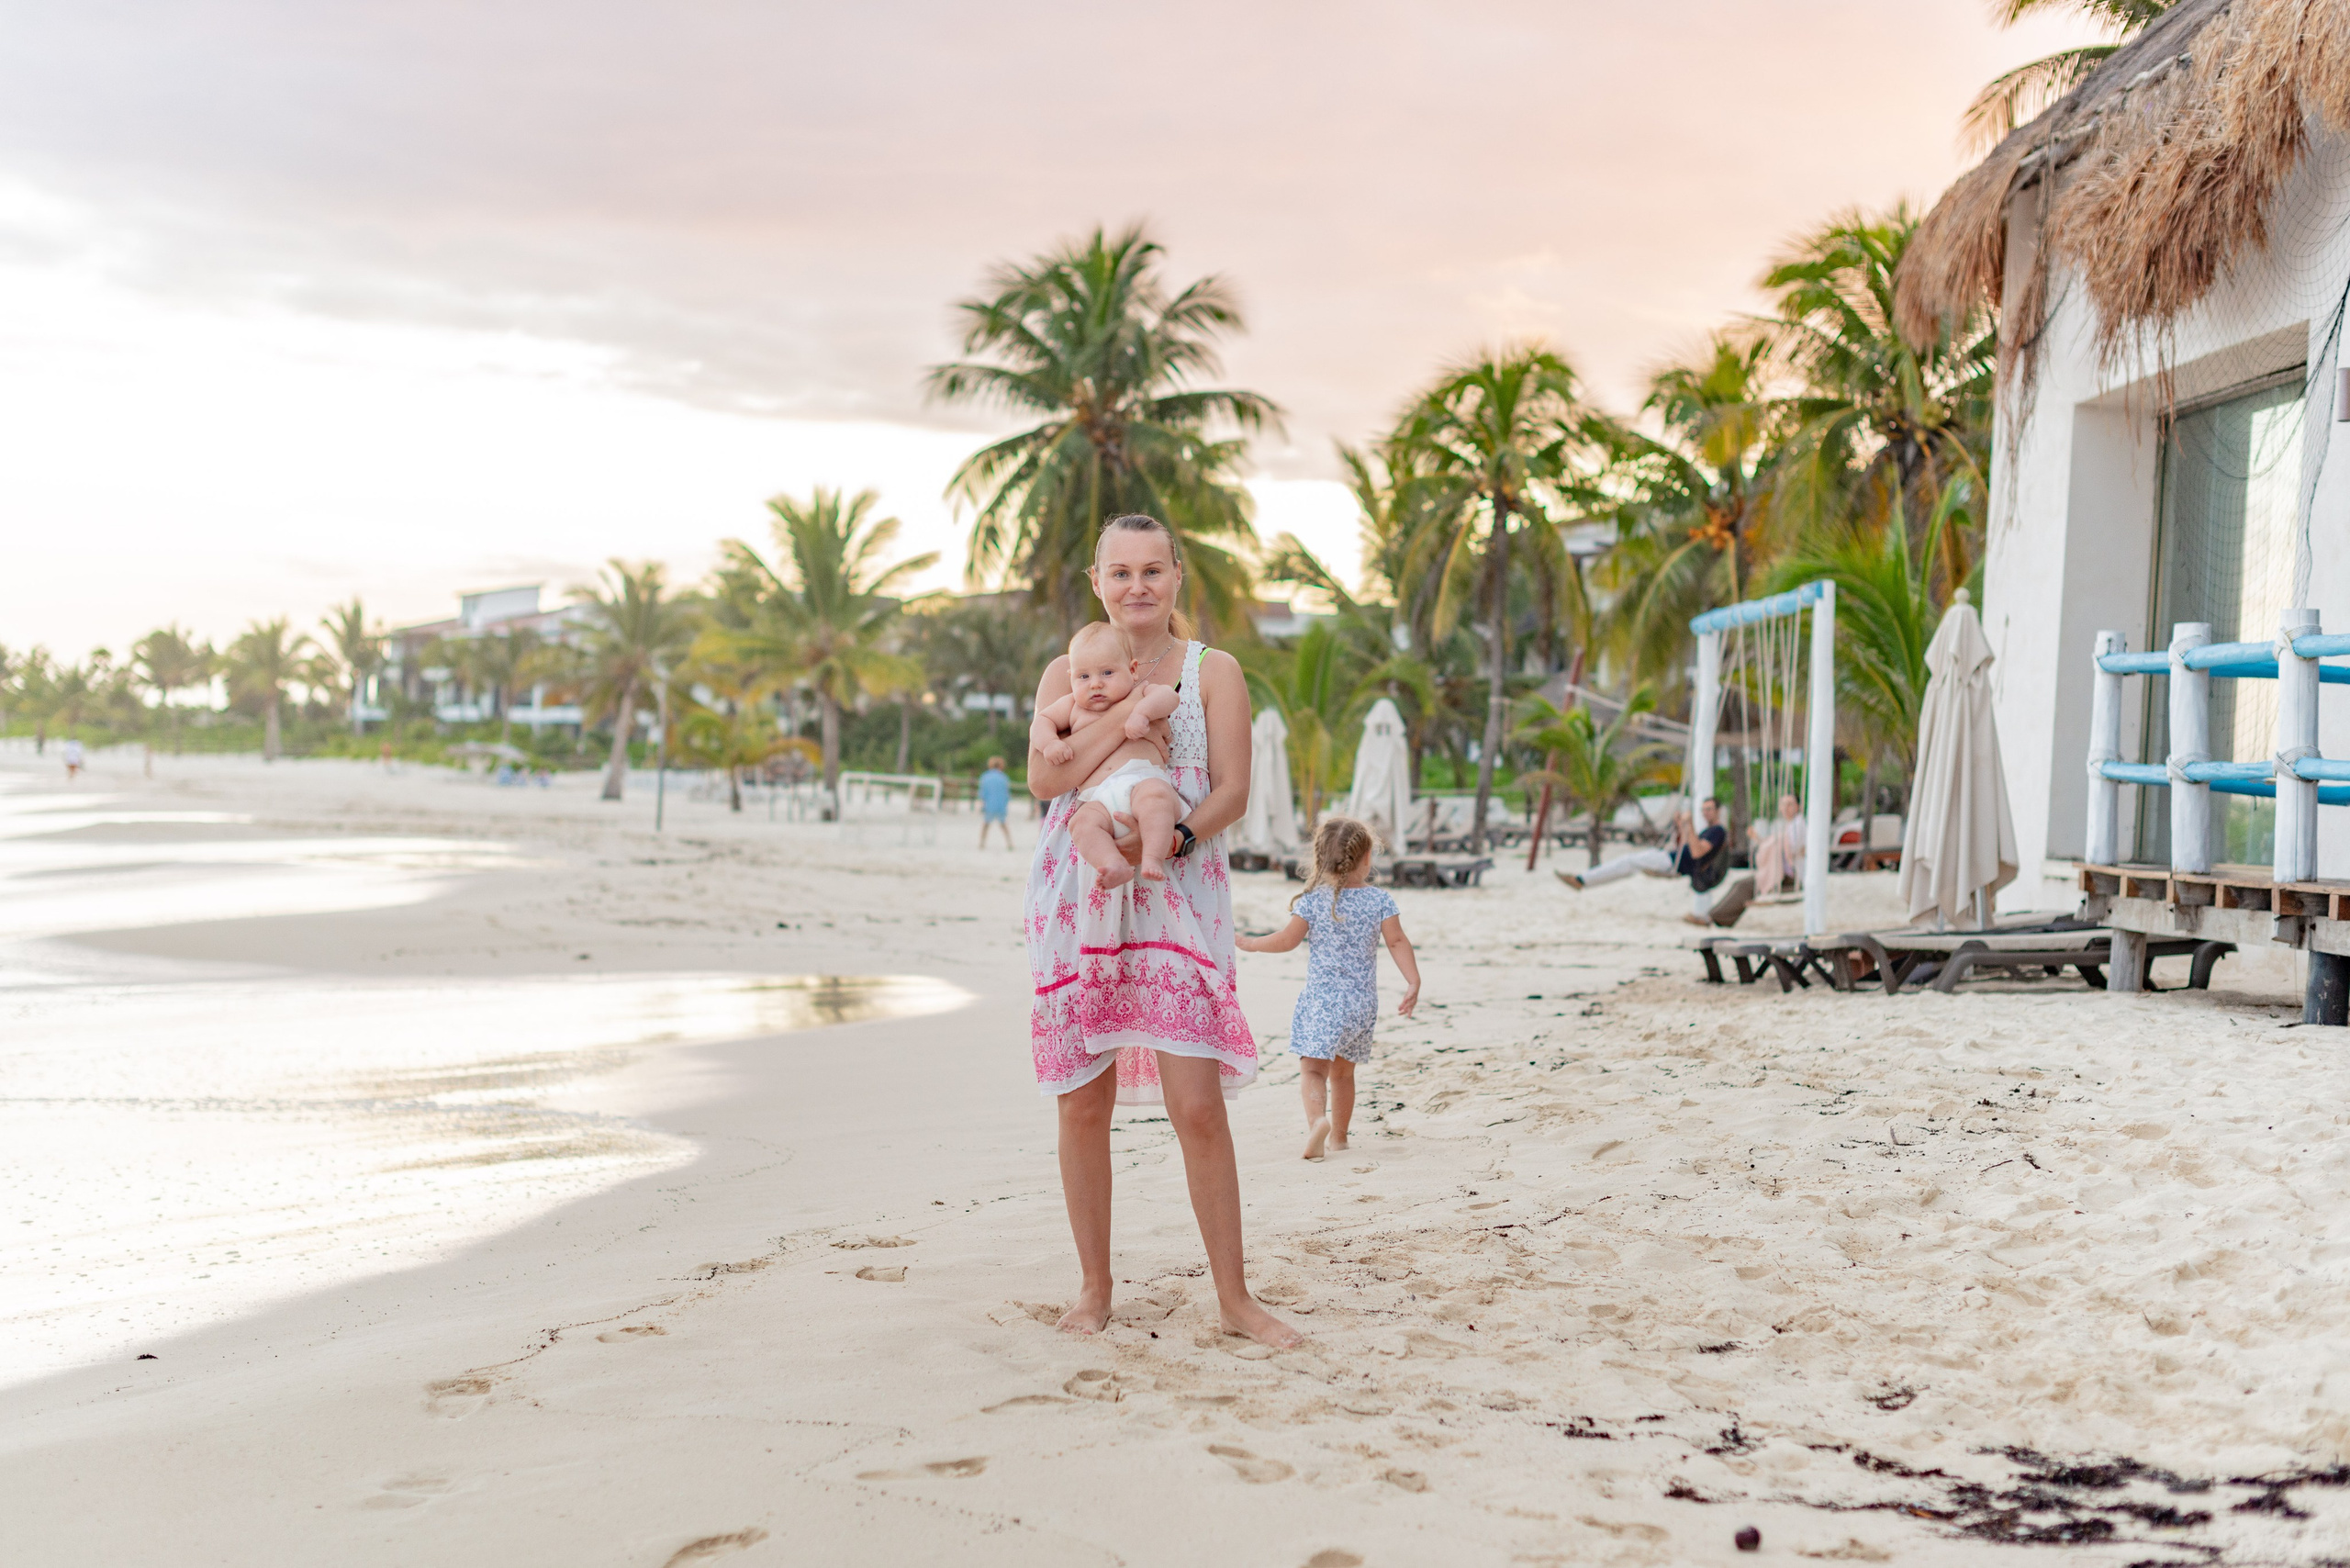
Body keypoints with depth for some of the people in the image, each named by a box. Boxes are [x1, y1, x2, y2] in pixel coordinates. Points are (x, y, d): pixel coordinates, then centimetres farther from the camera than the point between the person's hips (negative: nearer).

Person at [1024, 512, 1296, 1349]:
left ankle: (1234, 1296, 5)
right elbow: (1045, 777, -5)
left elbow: (1232, 790, -2)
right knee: (1082, 1106, 4)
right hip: (1077, 901, 2)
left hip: (1178, 899, -2)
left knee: (1198, 1105, -7)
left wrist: (1173, 839, -19)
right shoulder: (1067, 672, 11)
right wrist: (1127, 711, -14)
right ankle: (1094, 1288, 19)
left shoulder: (1213, 671, 6)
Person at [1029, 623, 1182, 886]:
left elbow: (1167, 695, 2)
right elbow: (1042, 721, 26)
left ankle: (1153, 856, -46)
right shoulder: (1074, 707, 28)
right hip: (1101, 801, 3)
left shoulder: (1140, 694, 19)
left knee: (1154, 794, -38)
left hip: (1144, 778, -3)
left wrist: (1142, 712, -17)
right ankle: (1116, 866, -46)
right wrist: (1049, 743, 4)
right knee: (1082, 822, -30)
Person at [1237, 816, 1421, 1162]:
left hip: (1322, 999, -3)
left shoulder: (1312, 901, -4)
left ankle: (1317, 1119, -33)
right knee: (1343, 1070, 18)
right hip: (1364, 1002, 3)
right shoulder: (1379, 901, 1)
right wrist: (1413, 981, -3)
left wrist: (1249, 943, 14)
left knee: (1312, 1067, -8)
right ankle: (1338, 1134, 25)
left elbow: (1287, 940, -1)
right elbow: (1397, 942, -4)